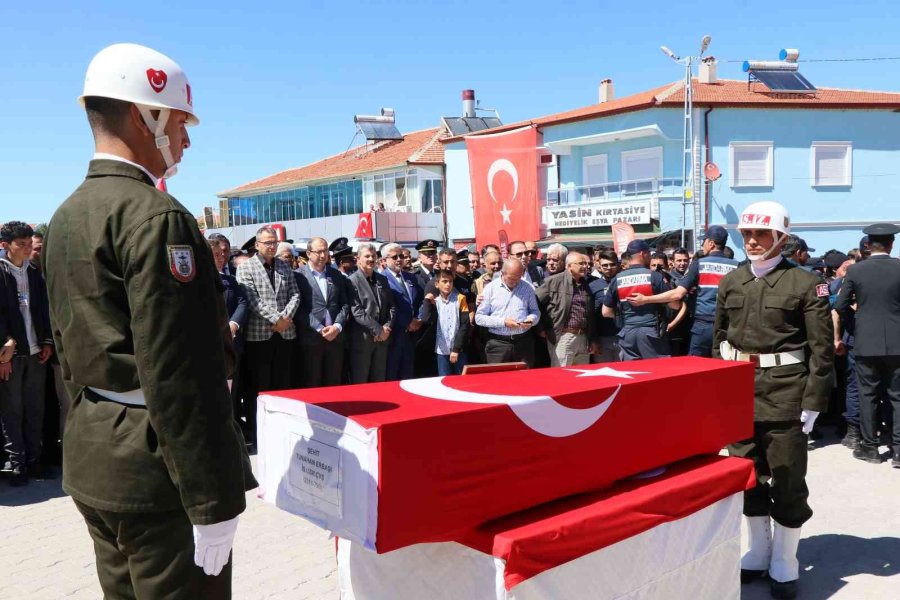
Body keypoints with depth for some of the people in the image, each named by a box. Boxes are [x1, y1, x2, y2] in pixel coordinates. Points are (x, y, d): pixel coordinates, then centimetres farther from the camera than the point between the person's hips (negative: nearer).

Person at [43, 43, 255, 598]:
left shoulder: (66, 218, 11)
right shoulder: (156, 217, -18)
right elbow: (180, 375, -23)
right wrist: (214, 501, -20)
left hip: (93, 458, 9)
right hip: (157, 469, -9)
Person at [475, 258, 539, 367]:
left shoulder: (527, 287, 9)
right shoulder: (490, 288, 1)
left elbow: (535, 311, 17)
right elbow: (479, 318, -3)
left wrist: (531, 319, -7)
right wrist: (503, 322, -13)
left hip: (524, 342, 2)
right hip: (498, 344, -2)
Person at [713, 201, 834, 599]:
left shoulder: (805, 283, -6)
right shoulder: (730, 282, 7)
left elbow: (822, 349, -7)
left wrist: (813, 402, -10)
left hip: (785, 390, -4)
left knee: (787, 479, 5)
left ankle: (784, 564, 22)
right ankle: (758, 552, 31)